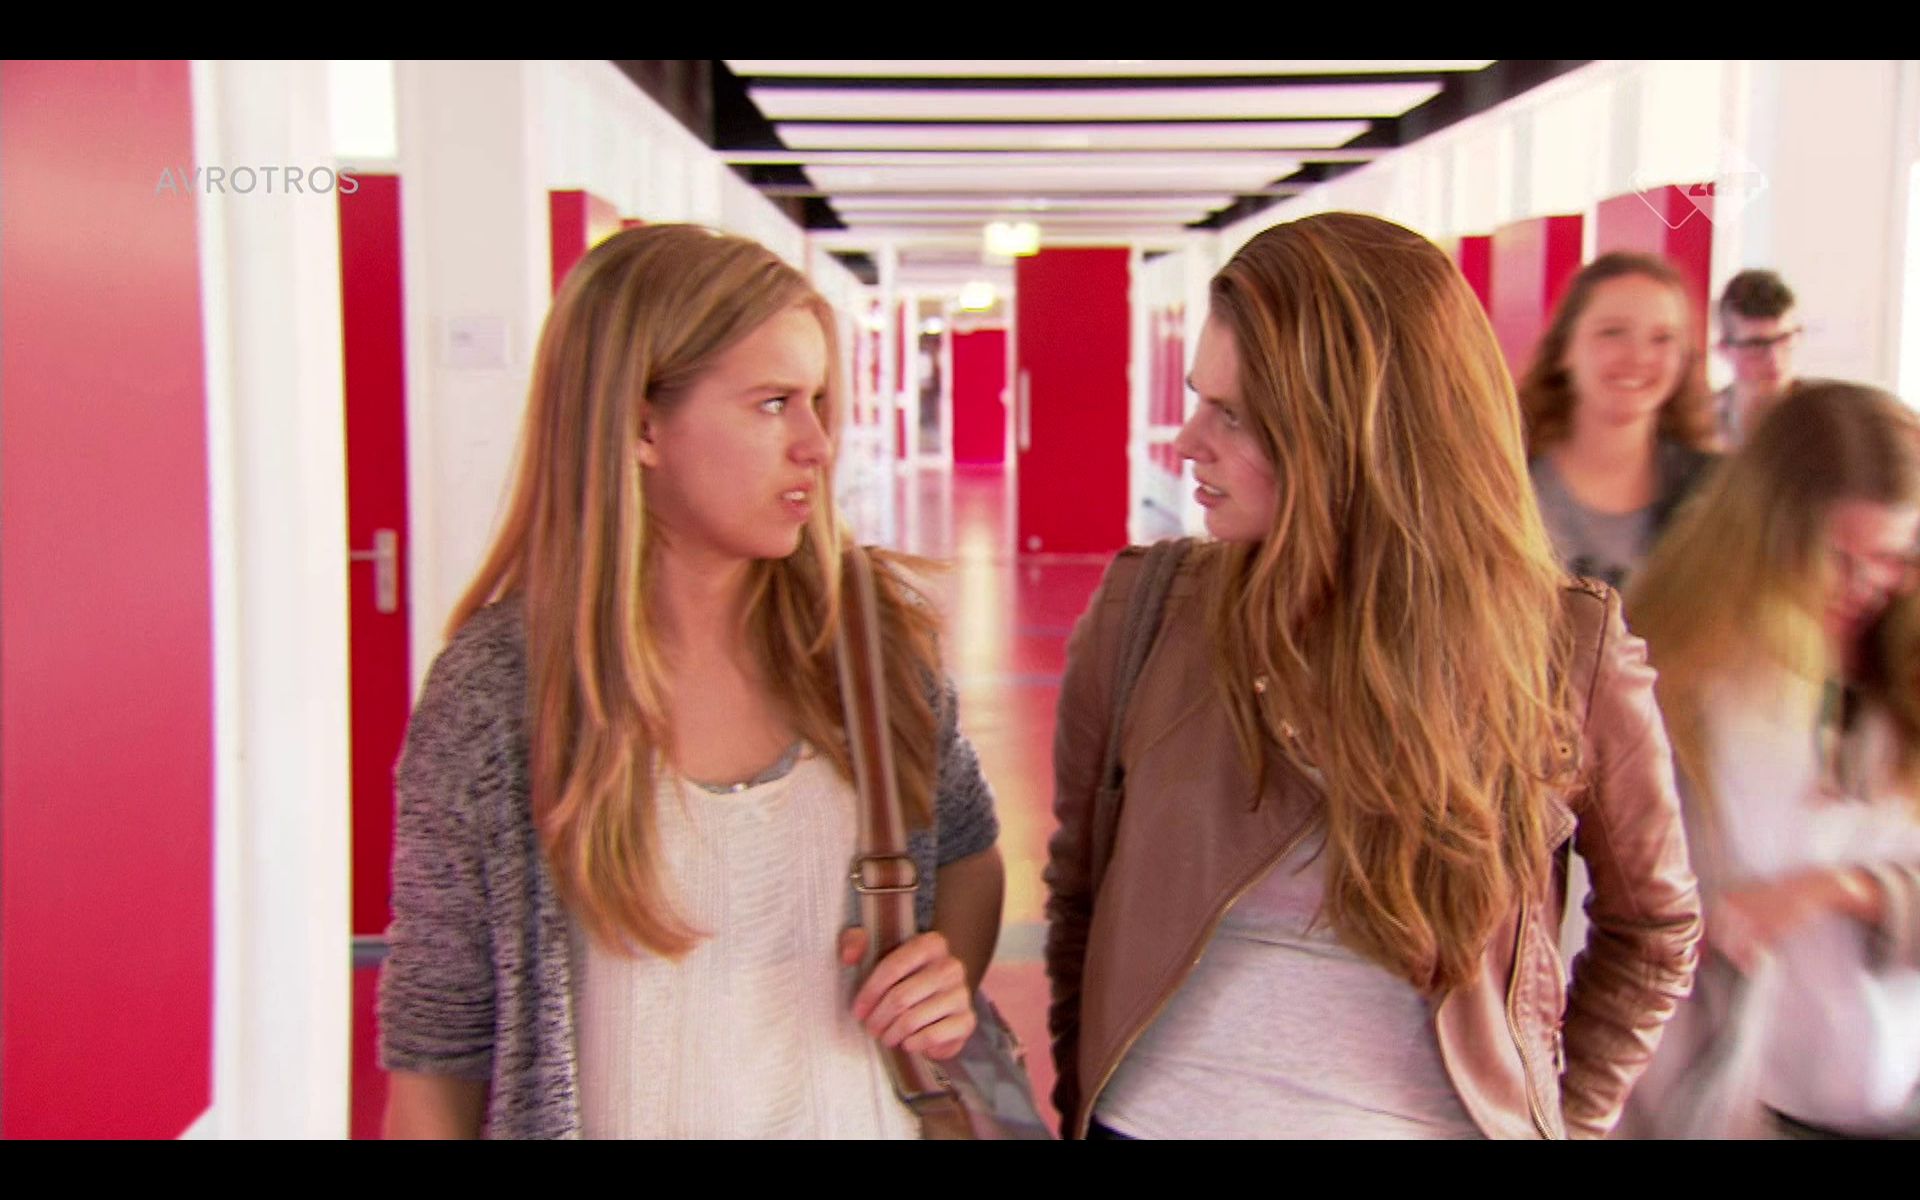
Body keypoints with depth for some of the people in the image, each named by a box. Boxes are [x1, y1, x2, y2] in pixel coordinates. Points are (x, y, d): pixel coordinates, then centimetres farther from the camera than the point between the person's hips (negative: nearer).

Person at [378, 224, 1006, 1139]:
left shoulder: (873, 629, -9)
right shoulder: (493, 695, -17)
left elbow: (965, 851, 7)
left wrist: (953, 976, -10)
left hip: (874, 1113, 3)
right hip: (637, 1114, -2)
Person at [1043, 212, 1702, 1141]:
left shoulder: (1566, 654, -11)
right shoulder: (1142, 614, -10)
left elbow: (1655, 924, 4)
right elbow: (1075, 890, 2)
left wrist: (1559, 1115, 1)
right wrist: (1079, 1105, 2)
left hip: (1432, 1116, 0)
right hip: (1161, 1111, 1)